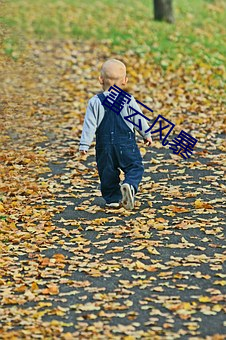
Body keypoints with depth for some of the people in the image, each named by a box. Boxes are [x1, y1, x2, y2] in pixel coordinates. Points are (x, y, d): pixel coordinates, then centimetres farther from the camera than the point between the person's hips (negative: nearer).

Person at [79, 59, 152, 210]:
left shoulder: (95, 102, -3)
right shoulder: (129, 101, -3)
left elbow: (90, 125, -5)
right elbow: (139, 119, 5)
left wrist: (84, 144, -1)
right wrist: (147, 135, 20)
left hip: (105, 146, 1)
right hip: (126, 144, -1)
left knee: (108, 172, 13)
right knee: (135, 167, 4)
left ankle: (113, 198, 12)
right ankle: (130, 185, -24)